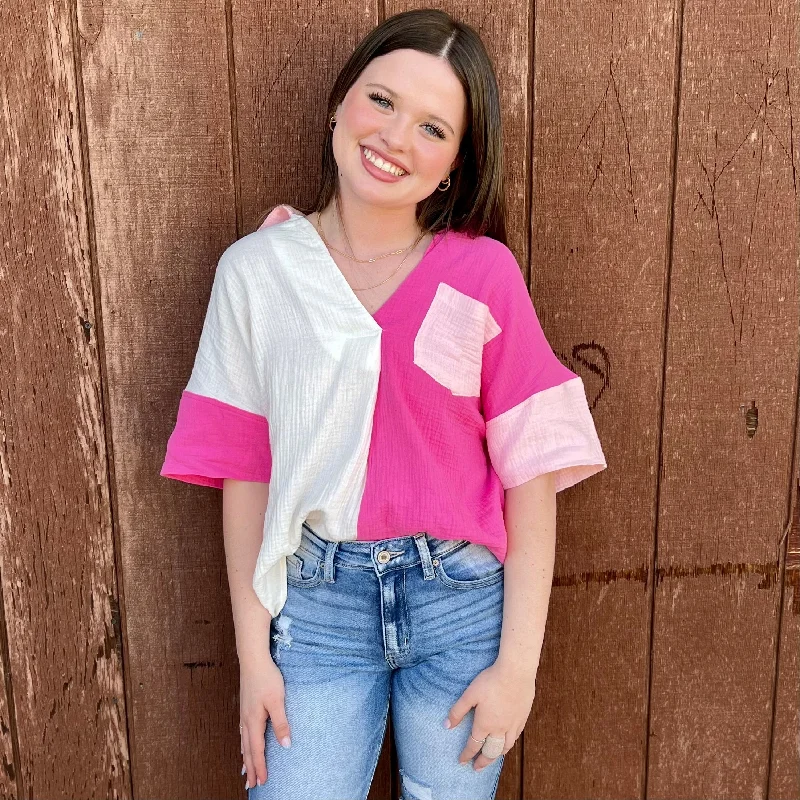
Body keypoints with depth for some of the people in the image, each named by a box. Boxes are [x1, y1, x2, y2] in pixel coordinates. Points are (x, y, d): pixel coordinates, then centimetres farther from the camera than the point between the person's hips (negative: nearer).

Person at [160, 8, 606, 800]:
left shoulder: (483, 273, -7)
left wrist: (518, 663, -7)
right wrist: (253, 653, 0)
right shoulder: (256, 269, -3)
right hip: (316, 601, 1)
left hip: (461, 601, 0)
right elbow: (244, 469, -1)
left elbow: (531, 472, -7)